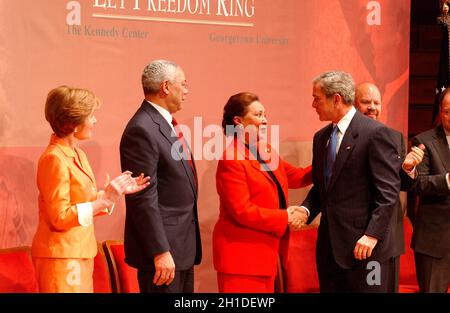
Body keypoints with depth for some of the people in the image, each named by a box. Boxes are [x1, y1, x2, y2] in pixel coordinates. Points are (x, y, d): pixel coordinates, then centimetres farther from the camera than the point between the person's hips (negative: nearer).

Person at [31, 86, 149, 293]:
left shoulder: (77, 155, 12)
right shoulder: (54, 159, -15)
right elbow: (60, 217, -18)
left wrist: (116, 192, 2)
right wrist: (104, 199, -18)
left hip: (79, 253, 9)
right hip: (61, 256, -8)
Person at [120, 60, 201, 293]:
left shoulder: (167, 124, 13)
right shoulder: (142, 130, -18)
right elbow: (144, 199, -21)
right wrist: (161, 252, -23)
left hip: (183, 247, 10)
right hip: (162, 246, -10)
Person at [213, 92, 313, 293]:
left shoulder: (265, 151, 11)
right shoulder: (231, 160, -15)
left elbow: (294, 176, 21)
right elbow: (242, 211, -19)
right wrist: (285, 218, -14)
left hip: (265, 251, 9)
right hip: (241, 255, -9)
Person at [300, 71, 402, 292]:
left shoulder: (375, 133, -10)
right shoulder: (321, 137, 13)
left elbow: (388, 190, -13)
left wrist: (373, 234, -19)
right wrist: (306, 210, -1)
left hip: (363, 245, -7)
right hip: (329, 244, 7)